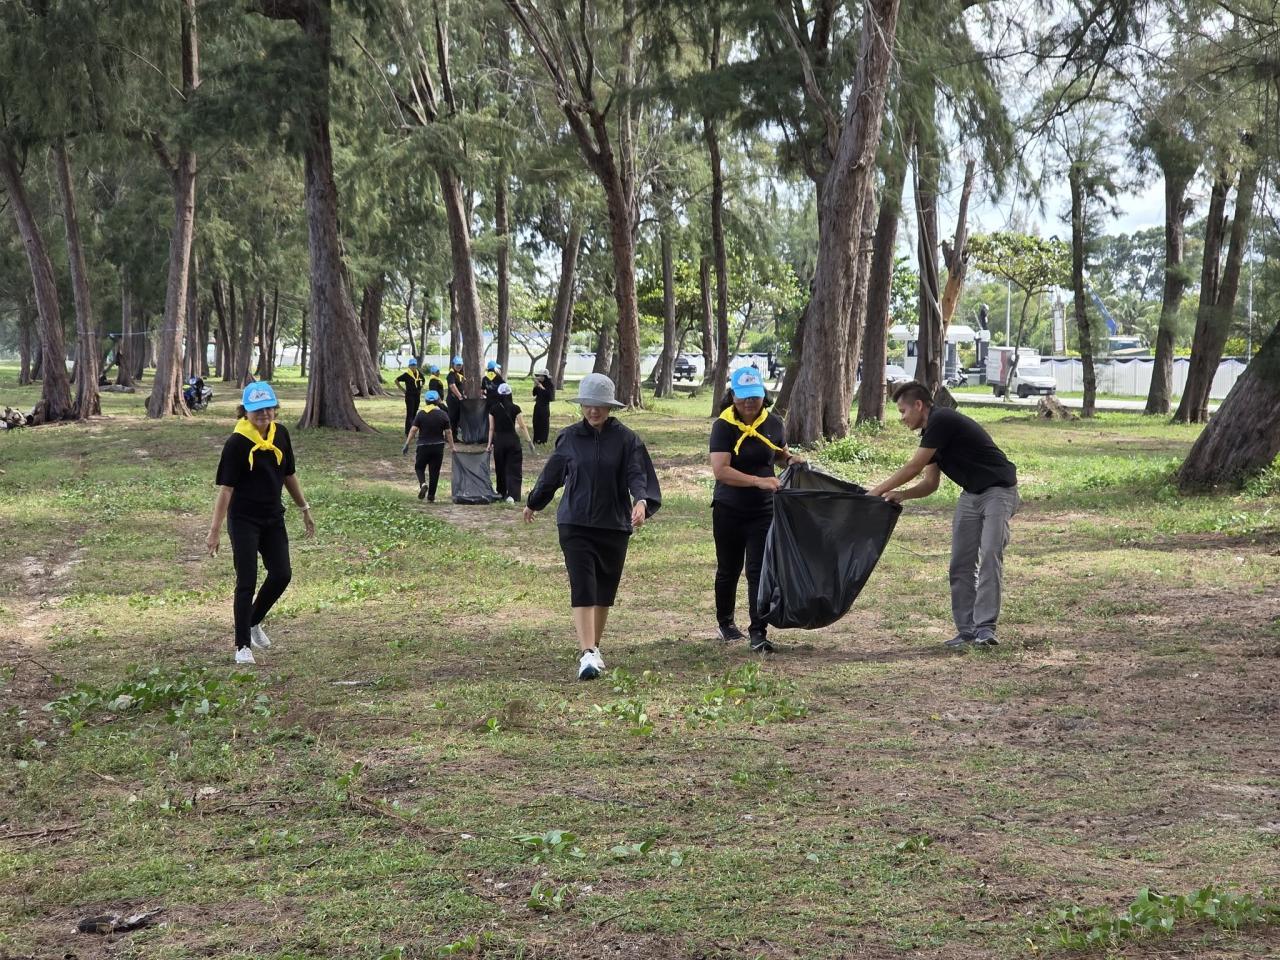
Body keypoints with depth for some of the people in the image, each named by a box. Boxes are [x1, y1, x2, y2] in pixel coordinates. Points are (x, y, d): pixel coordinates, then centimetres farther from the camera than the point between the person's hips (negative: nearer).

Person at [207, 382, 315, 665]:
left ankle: (254, 622, 29)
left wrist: (304, 508, 21)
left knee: (281, 574, 5)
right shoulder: (237, 442, -16)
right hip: (244, 520, -6)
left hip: (273, 517, 6)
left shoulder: (280, 433, 3)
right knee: (247, 582, -4)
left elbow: (288, 474, 16)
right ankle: (243, 645, 6)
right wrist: (215, 530, -20)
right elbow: (225, 487, -18)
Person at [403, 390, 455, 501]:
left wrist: (407, 444, -4)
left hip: (423, 446, -1)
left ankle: (423, 483, -13)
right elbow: (448, 432, -1)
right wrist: (452, 446, 7)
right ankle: (431, 496, 10)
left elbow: (413, 430, -7)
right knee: (435, 471, 8)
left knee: (419, 467, 15)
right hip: (438, 446, 1)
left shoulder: (420, 414, -3)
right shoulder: (443, 414, -2)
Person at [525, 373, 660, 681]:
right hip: (575, 525, -1)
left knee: (605, 591, 11)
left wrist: (641, 500, -30)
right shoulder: (569, 438, 3)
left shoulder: (625, 439, -1)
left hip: (614, 525, 1)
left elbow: (637, 475, -9)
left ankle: (594, 648, 28)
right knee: (582, 588, -13)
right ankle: (587, 654, -19)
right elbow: (551, 474, 17)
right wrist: (533, 504, 29)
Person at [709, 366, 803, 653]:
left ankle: (758, 634, -7)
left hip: (763, 511, 2)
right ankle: (725, 623, 35)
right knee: (728, 570, 14)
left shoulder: (774, 424, -1)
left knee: (759, 571, -6)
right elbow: (720, 470, -25)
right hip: (728, 511, -1)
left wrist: (791, 458, -4)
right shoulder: (723, 426, -14)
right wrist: (758, 481, -34)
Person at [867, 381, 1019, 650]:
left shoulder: (941, 421, -18)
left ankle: (985, 627, -21)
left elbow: (913, 468, -16)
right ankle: (966, 629, 4)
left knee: (990, 556, -18)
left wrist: (877, 491, -5)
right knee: (961, 564, 2)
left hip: (998, 491, -10)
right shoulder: (931, 431, 11)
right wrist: (901, 495, -5)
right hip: (971, 495, 10)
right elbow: (931, 482, 14)